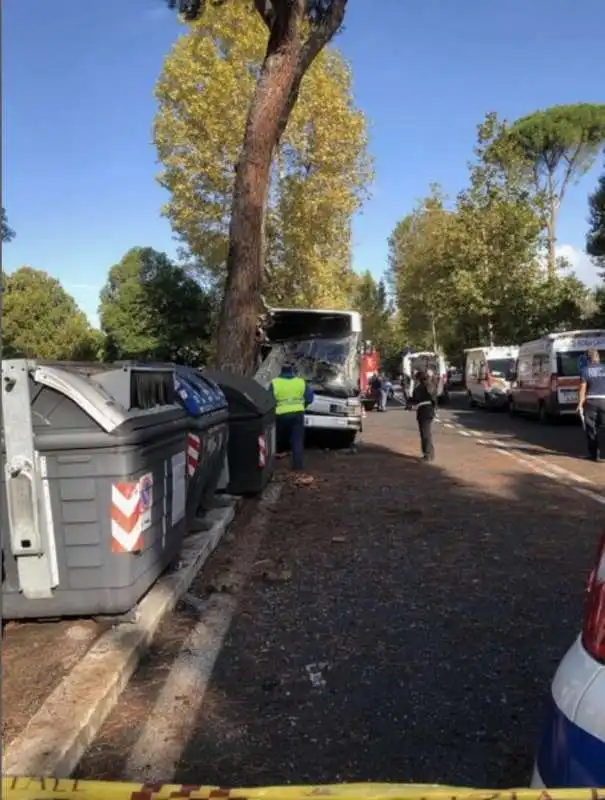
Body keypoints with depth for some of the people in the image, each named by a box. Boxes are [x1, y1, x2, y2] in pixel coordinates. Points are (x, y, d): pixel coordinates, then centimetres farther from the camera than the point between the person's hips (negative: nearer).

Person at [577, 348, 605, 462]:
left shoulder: (585, 371, 1)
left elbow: (583, 389, -6)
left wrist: (580, 404, -5)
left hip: (590, 401, -1)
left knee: (592, 429, 8)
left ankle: (594, 454, 11)